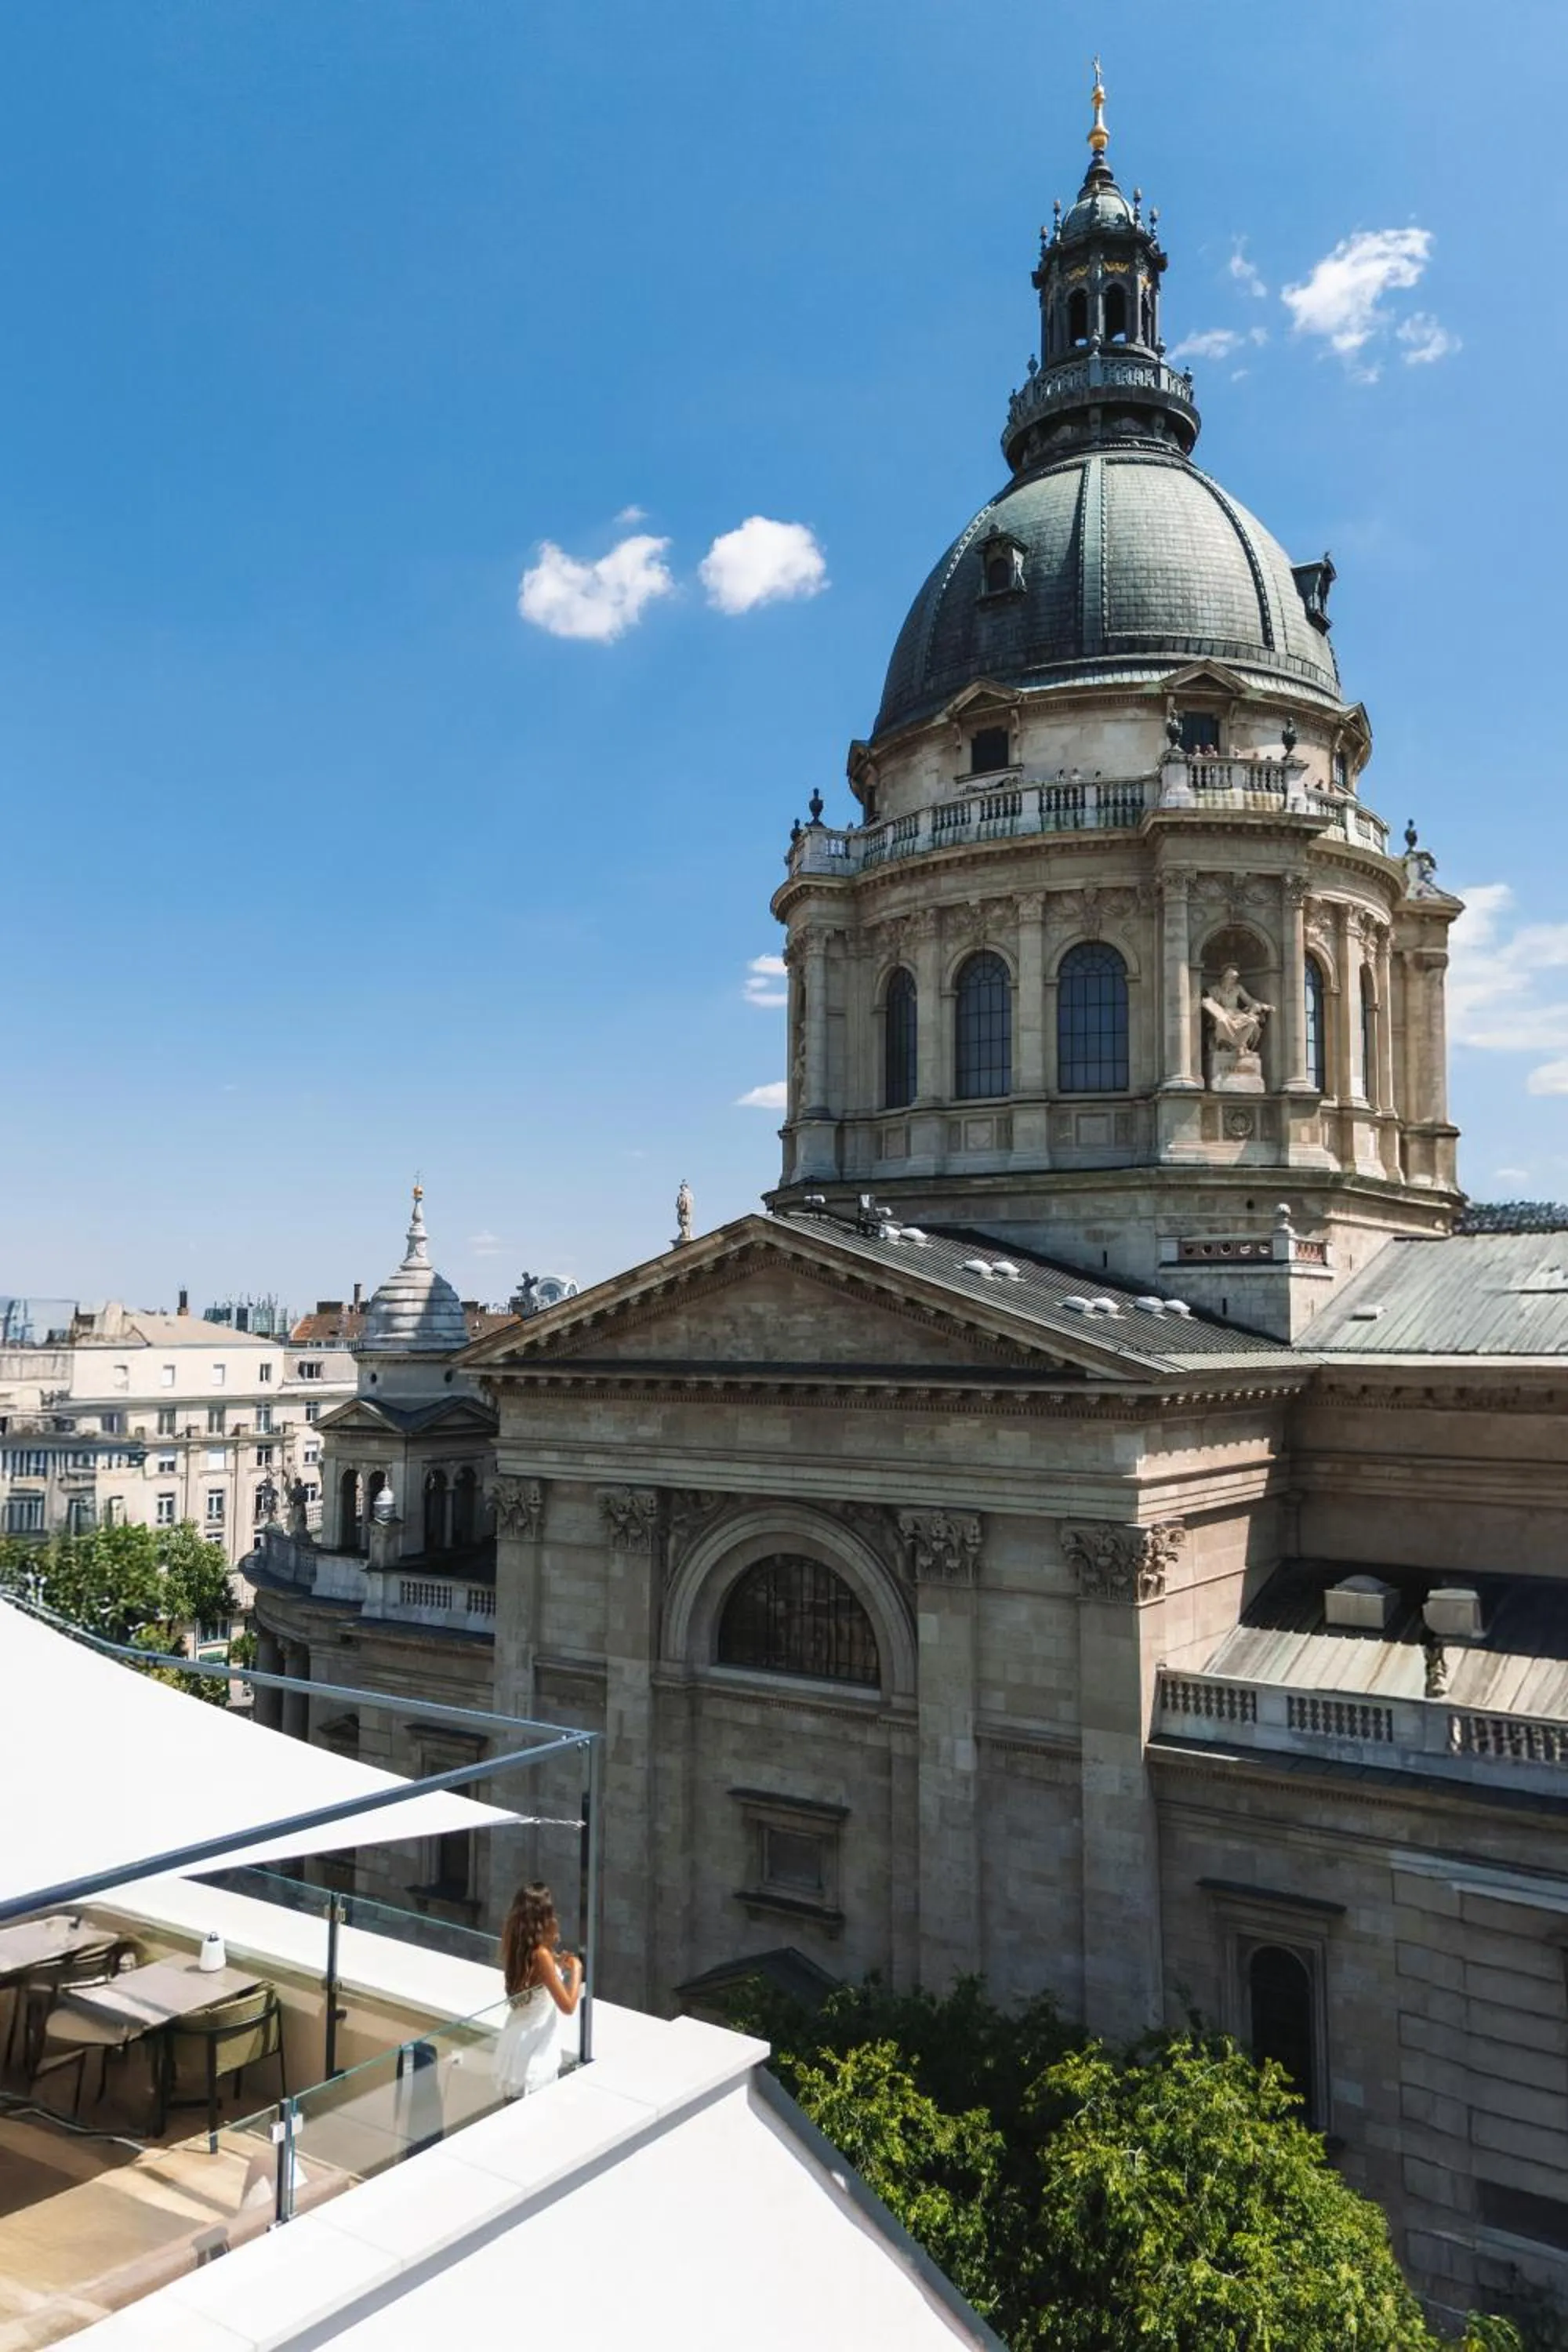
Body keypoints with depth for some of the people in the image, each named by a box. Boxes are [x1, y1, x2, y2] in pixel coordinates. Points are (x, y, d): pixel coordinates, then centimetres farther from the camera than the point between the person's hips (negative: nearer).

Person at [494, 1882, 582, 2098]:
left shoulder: (516, 1948, -1)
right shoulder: (541, 1955, -24)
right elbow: (567, 2006, -22)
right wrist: (576, 1969, -10)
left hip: (517, 2042, 8)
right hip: (533, 2050, -8)